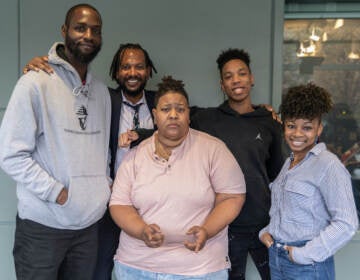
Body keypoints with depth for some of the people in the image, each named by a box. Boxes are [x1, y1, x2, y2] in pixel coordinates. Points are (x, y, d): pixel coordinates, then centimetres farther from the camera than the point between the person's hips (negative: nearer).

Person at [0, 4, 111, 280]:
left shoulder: (101, 91, 9)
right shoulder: (36, 83, -10)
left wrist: (106, 186, 3)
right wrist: (58, 193, -15)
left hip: (89, 224, 5)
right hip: (43, 226, -5)